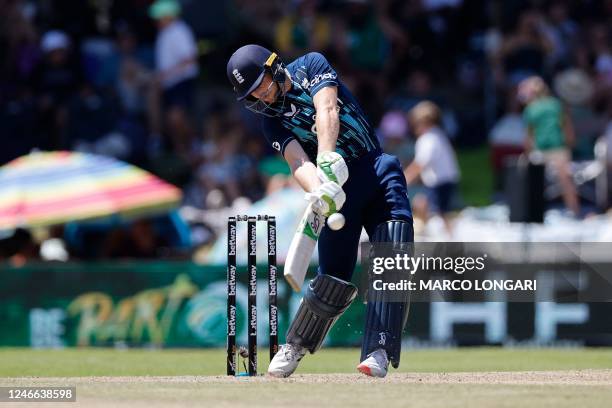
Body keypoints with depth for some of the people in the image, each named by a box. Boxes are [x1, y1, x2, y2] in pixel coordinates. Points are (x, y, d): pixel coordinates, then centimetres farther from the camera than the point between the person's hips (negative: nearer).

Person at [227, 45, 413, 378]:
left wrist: (327, 157, -37)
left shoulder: (311, 66, 0)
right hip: (337, 187, 1)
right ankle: (294, 348, 12)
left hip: (377, 170, -1)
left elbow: (327, 110, -19)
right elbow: (297, 161, -14)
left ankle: (379, 352, -23)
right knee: (335, 277, -6)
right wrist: (318, 193, -36)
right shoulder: (271, 118, 3)